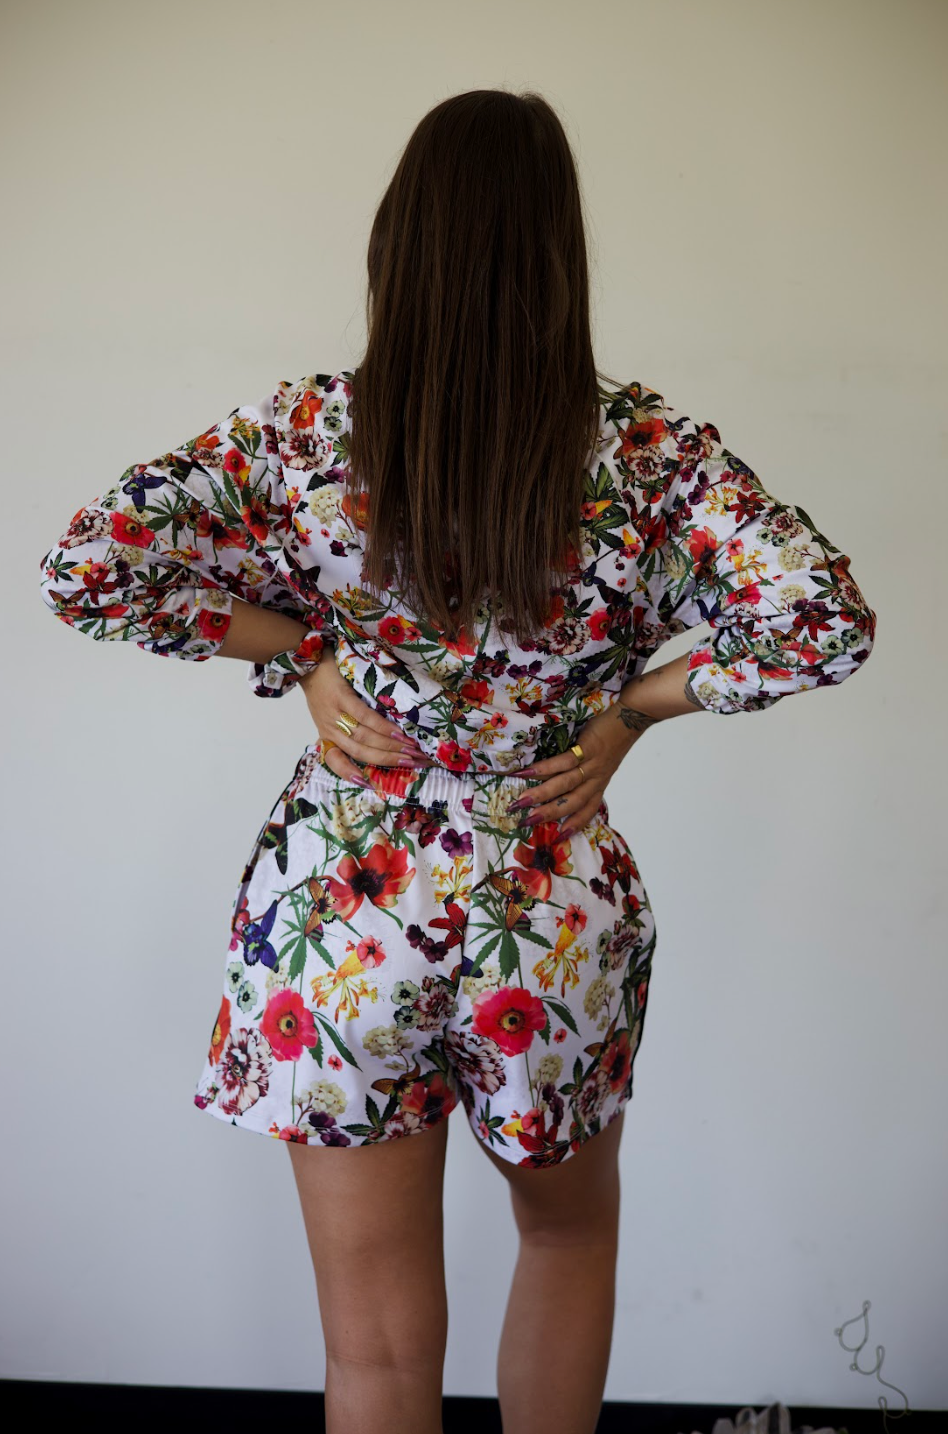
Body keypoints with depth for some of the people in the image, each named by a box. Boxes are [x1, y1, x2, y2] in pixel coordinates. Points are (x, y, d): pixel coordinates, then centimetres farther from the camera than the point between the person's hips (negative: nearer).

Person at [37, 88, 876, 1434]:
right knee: (571, 1229, 30)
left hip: (339, 920, 0)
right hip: (556, 915, 1)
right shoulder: (645, 444, -9)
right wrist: (634, 702, -4)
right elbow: (828, 620, -15)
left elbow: (83, 568, -11)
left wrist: (301, 646, -5)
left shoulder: (307, 429, -8)